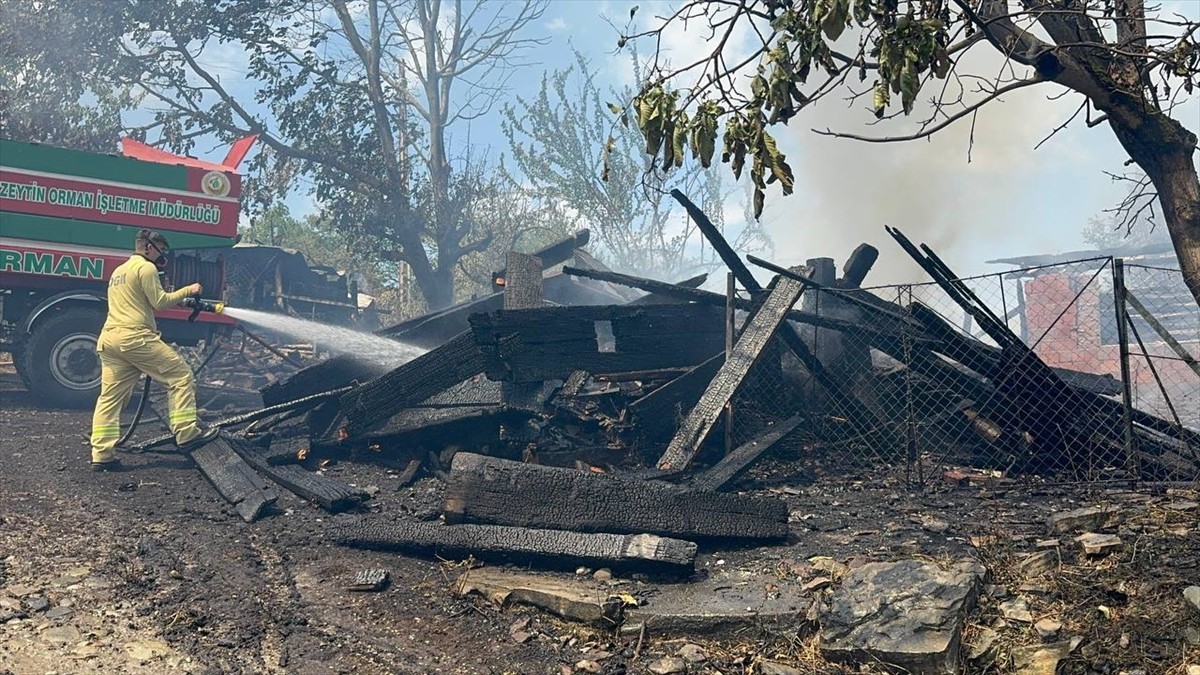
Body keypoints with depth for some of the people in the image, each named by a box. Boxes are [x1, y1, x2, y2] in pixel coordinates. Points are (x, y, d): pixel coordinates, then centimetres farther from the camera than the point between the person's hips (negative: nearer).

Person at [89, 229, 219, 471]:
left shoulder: (118, 271, 27)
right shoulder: (146, 267, -2)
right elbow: (160, 301, -8)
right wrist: (187, 290, 3)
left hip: (109, 338, 9)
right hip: (135, 336, -9)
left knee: (110, 397, 6)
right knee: (180, 375, -2)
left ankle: (101, 455, 2)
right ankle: (187, 434, -6)